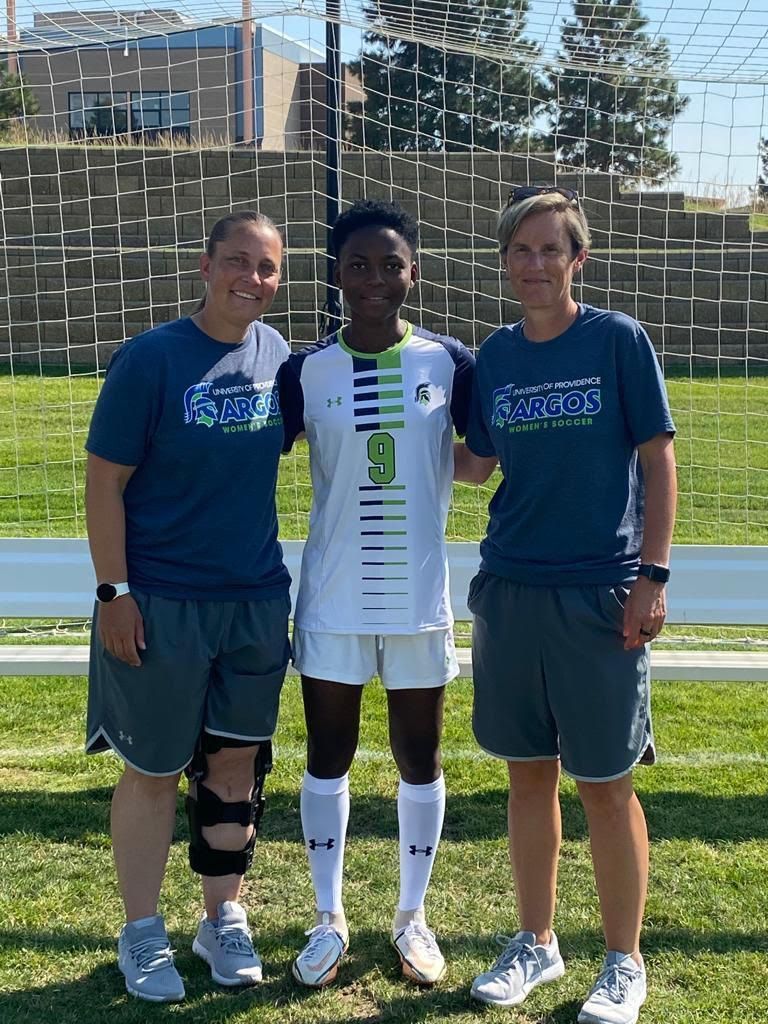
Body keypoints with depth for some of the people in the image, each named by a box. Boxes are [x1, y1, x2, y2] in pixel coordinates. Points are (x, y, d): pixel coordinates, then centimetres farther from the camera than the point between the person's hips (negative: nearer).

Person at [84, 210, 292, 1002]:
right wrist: (111, 592, -13)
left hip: (256, 601, 5)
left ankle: (223, 921, 31)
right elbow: (104, 481, -11)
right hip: (160, 605, -5)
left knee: (236, 762, 13)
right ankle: (142, 935, 27)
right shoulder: (150, 359, -13)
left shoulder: (276, 352, 3)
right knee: (153, 770, 8)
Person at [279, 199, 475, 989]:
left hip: (419, 596, 0)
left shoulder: (449, 362, -3)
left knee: (418, 759, 11)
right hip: (332, 598, 0)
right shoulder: (306, 371, -2)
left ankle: (412, 917, 30)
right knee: (328, 757, 10)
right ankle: (328, 920, 28)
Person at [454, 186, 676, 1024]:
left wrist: (652, 575, -10)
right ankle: (536, 944, 31)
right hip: (509, 589, 4)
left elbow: (658, 459, -5)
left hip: (599, 593, -4)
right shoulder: (494, 355, 8)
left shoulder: (618, 340, -4)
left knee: (605, 784, 4)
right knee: (528, 774, 13)